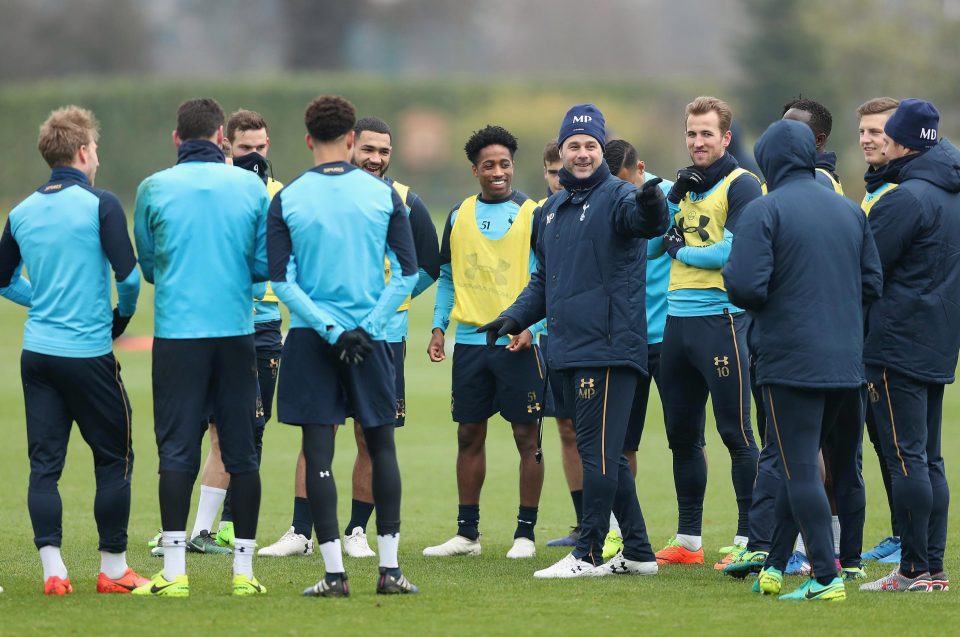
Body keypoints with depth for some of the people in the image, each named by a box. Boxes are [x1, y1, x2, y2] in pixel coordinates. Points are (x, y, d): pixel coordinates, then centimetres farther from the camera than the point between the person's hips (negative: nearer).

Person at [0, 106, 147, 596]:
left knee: (44, 464, 5)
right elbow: (128, 275, -12)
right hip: (89, 353, -5)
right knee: (114, 460, 7)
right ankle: (113, 568, 9)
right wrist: (122, 316, 7)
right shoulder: (100, 205, -8)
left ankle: (52, 569, -1)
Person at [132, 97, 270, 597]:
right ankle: (243, 569, 8)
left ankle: (174, 571, -5)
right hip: (237, 332, 1)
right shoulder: (251, 187, 1)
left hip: (176, 333, -1)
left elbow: (147, 266, 10)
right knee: (241, 451, 6)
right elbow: (265, 265, 5)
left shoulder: (154, 189, -1)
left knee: (176, 450, 0)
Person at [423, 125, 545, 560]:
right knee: (469, 435, 7)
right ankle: (467, 533, 14)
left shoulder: (532, 214, -2)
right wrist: (438, 326, 7)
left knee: (526, 435, -1)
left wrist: (531, 327, -16)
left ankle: (525, 534, 4)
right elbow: (447, 276, 17)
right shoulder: (459, 216, 10)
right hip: (469, 341, 4)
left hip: (517, 343, -4)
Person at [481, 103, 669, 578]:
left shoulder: (617, 197, -6)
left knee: (598, 451, -8)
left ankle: (589, 553, -5)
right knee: (605, 454, 12)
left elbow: (646, 222, -29)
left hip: (609, 348, -9)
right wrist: (514, 318, 13)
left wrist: (651, 206, -51)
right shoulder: (552, 210, 19)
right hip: (569, 352, 9)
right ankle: (638, 552, 18)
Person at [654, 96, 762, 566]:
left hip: (721, 319, -8)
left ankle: (748, 538, -2)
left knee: (735, 431, -5)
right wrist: (672, 198, -1)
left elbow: (732, 252, -17)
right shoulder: (686, 185, 17)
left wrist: (679, 250, -3)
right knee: (682, 434, 11)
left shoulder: (741, 186, -7)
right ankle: (687, 540, 19)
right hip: (677, 320, 8)